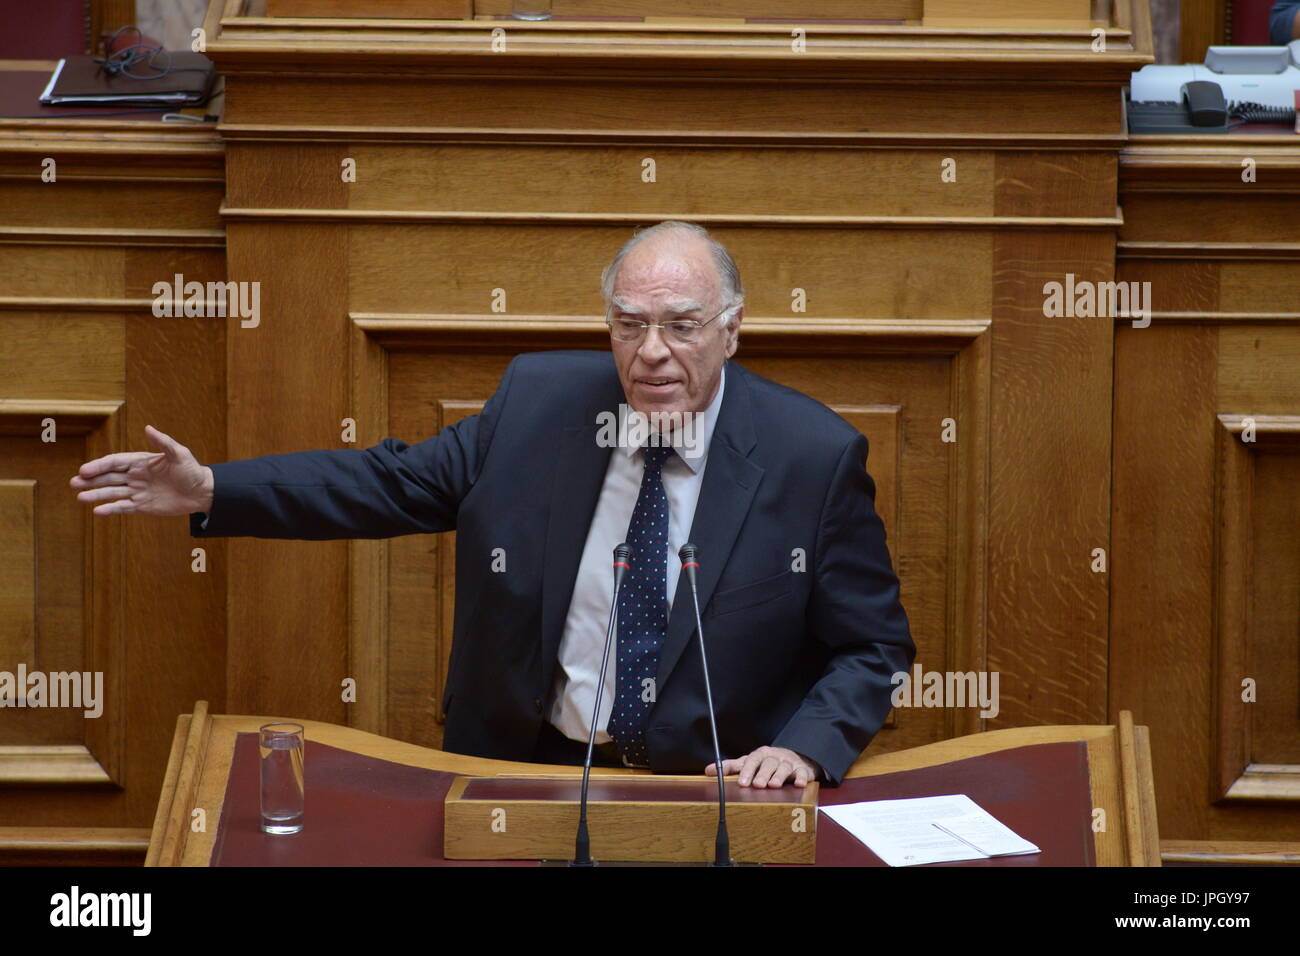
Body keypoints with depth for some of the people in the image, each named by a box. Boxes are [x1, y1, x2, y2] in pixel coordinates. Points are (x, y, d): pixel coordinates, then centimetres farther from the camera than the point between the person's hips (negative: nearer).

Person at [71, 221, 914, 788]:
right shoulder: (538, 400, 0)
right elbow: (396, 482, 10)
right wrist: (211, 492, 4)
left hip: (719, 793, -2)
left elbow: (875, 648, 0)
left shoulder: (817, 455, -7)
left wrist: (806, 748, -18)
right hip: (533, 767, 2)